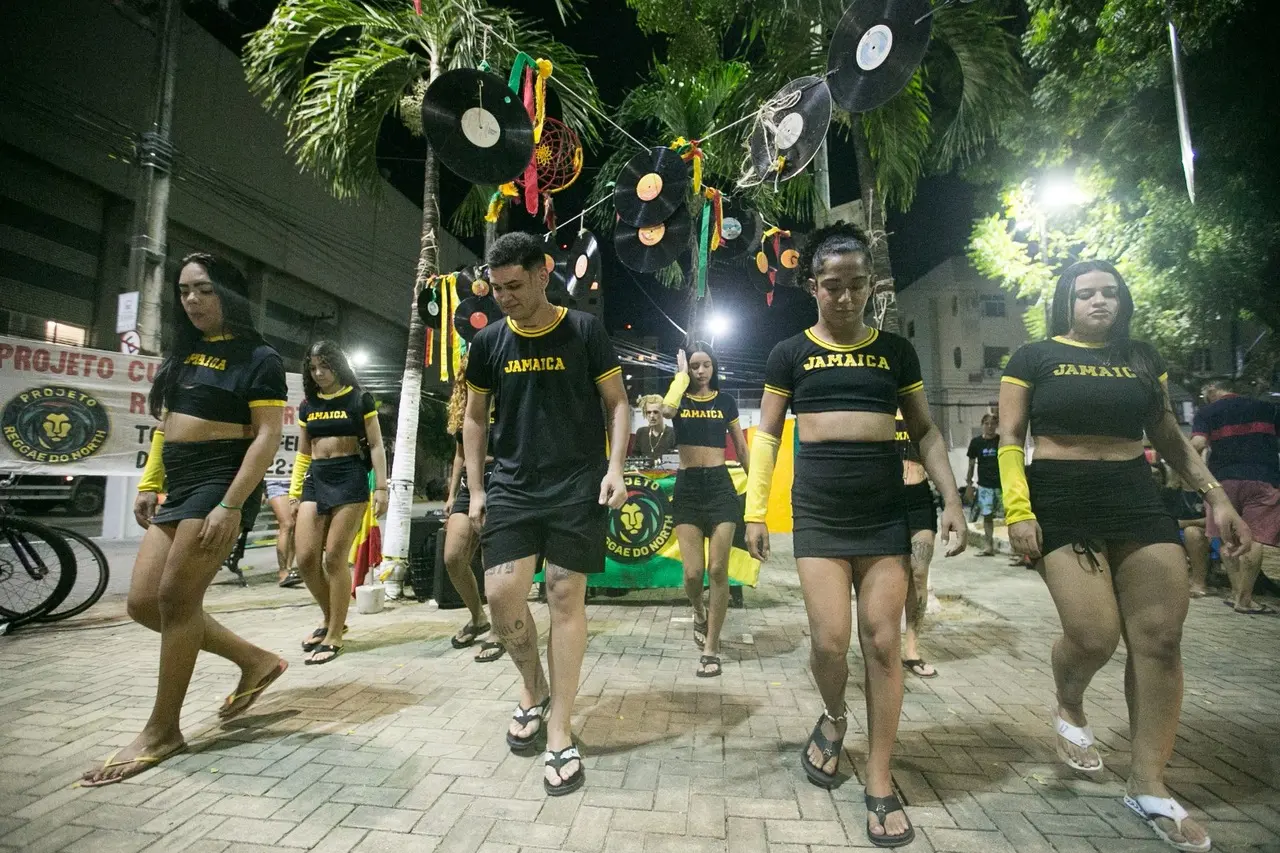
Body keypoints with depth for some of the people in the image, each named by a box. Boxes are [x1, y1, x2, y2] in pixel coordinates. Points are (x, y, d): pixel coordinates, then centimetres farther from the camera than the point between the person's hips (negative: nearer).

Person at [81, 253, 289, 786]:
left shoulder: (258, 359, -7)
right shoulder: (181, 352, 16)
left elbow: (268, 436, -14)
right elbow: (164, 424, 22)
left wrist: (231, 506, -21)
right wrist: (148, 484, 14)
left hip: (221, 482, -8)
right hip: (175, 486, 8)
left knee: (176, 599, -6)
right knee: (143, 602, 5)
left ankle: (162, 731, 10)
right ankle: (256, 660, 18)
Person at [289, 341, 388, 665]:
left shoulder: (359, 399, 1)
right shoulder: (307, 405, 14)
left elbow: (376, 446, -1)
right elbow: (303, 454, 18)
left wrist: (381, 487, -10)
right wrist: (293, 495, 14)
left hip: (350, 478, -5)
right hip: (315, 480, 5)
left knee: (335, 558, -6)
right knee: (306, 558, -2)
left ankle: (335, 637, 5)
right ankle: (329, 618, 22)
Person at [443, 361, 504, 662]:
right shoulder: (462, 408, 17)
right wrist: (452, 494, 19)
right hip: (469, 484, 6)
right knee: (452, 558, 0)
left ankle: (498, 630, 11)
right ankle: (478, 618, 22)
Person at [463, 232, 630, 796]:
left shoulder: (585, 332, -2)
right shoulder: (489, 341, 7)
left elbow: (617, 404, 2)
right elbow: (475, 416, 14)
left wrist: (615, 467, -10)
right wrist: (475, 488, 8)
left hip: (578, 485, -3)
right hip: (512, 485, 3)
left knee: (566, 597, 0)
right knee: (501, 595, -4)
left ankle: (559, 733, 14)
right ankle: (533, 687, 26)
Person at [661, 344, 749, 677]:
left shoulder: (725, 401, 9)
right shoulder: (679, 398, 7)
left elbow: (741, 448, 13)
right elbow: (667, 410, -20)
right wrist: (681, 374, -6)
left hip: (720, 485, 0)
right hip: (687, 487, 0)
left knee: (718, 570, -4)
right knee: (693, 572, -4)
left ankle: (711, 648, 10)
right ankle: (700, 613, 31)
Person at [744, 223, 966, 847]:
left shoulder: (895, 350, 9)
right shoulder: (791, 352, 5)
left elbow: (924, 431, 12)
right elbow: (766, 435, 6)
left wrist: (952, 500, 2)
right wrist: (754, 510, 0)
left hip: (886, 508, 2)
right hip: (818, 509, -1)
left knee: (882, 642, 2)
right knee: (829, 640, -6)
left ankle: (880, 784, 19)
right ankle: (833, 717, 29)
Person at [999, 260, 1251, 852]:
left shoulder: (1141, 359, 14)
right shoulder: (1034, 358, 1)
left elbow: (1168, 435, 18)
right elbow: (1010, 440, -4)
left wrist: (1215, 496, 9)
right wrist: (1018, 511, -14)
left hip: (1139, 502, 5)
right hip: (1061, 505, -4)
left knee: (1160, 640, 0)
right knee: (1094, 635, -13)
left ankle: (1148, 788, 14)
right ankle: (1069, 712, 22)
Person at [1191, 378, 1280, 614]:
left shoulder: (1207, 412, 5)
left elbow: (1197, 444, -10)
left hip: (1225, 478, -1)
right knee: (1254, 539, -5)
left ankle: (1237, 592, 11)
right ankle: (1244, 599, -6)